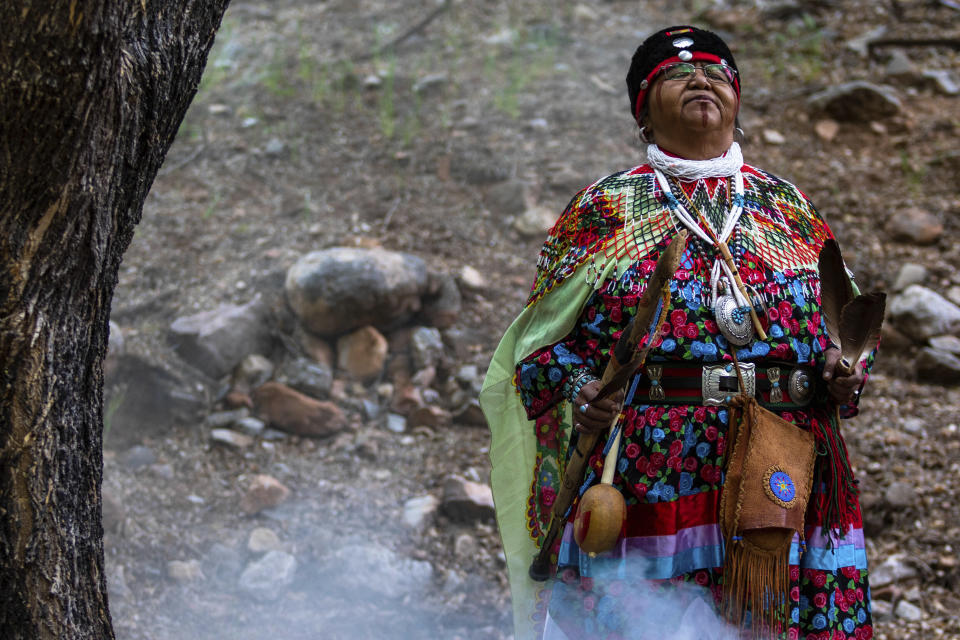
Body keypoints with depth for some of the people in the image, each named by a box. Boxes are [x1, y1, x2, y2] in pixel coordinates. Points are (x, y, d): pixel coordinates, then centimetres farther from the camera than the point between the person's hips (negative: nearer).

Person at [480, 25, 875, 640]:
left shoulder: (786, 206, 18)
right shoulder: (603, 209, 10)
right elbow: (543, 338, 7)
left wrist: (843, 373, -1)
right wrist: (574, 388, -13)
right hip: (644, 475, -2)